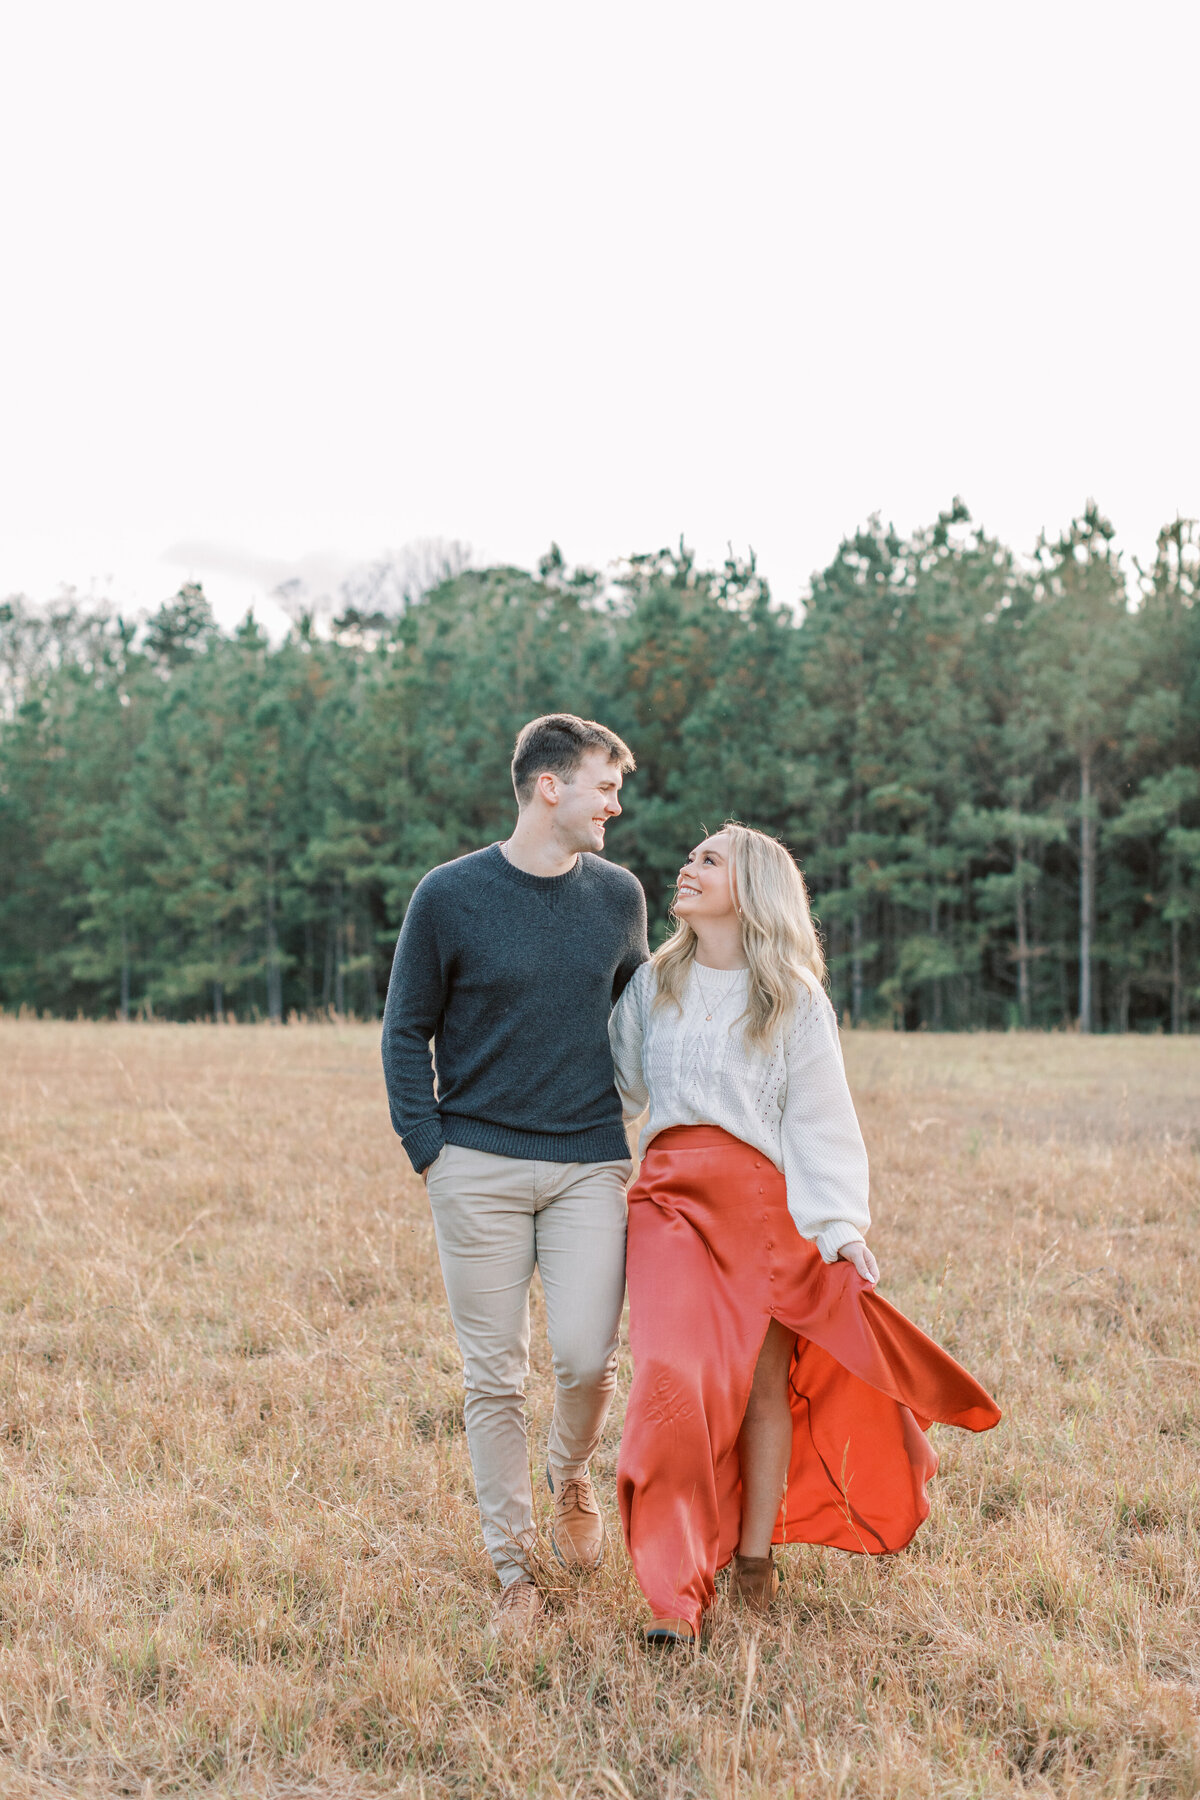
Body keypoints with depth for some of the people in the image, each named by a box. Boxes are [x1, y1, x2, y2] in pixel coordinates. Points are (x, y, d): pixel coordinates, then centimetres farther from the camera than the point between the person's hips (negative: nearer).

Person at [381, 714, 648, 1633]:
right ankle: (514, 1569, 19)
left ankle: (572, 1479, 23)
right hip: (479, 1168, -2)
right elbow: (407, 1032, 3)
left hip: (592, 1165, 2)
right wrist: (430, 1151, -5)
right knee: (494, 1377, 4)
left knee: (586, 1356, -10)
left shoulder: (619, 895, 6)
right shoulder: (450, 895, -4)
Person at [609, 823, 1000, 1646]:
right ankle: (677, 1593, -7)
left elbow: (820, 1117, 0)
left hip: (765, 1200, -1)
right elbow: (620, 1083, 24)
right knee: (674, 1377, -11)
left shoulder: (794, 1000, 2)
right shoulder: (652, 983, 12)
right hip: (671, 1199, 2)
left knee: (765, 1379, 1)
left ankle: (755, 1558, 17)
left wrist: (843, 1225, -6)